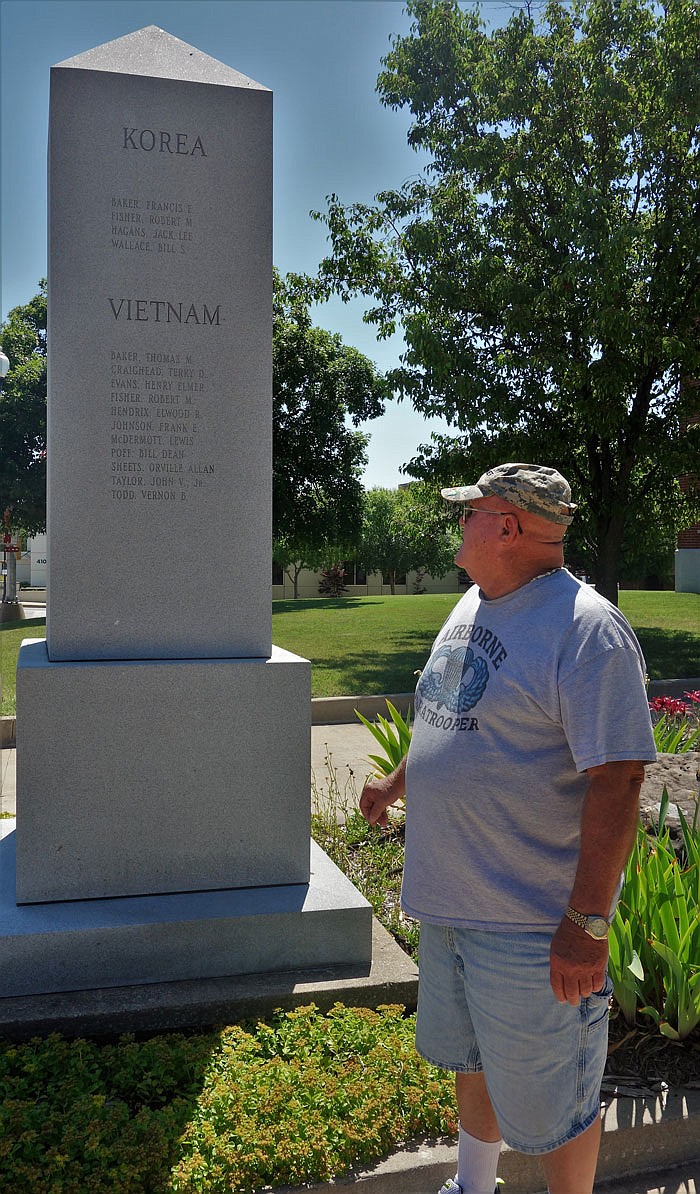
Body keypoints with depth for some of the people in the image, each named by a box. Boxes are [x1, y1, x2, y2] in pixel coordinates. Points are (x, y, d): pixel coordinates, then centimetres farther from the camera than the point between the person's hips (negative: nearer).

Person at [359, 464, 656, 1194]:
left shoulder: (586, 629, -21)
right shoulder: (473, 606, 7)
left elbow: (617, 782, -24)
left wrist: (587, 924, -24)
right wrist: (397, 785, 30)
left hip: (533, 927, -8)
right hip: (451, 901, 9)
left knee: (549, 1104, 10)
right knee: (472, 1060, 27)